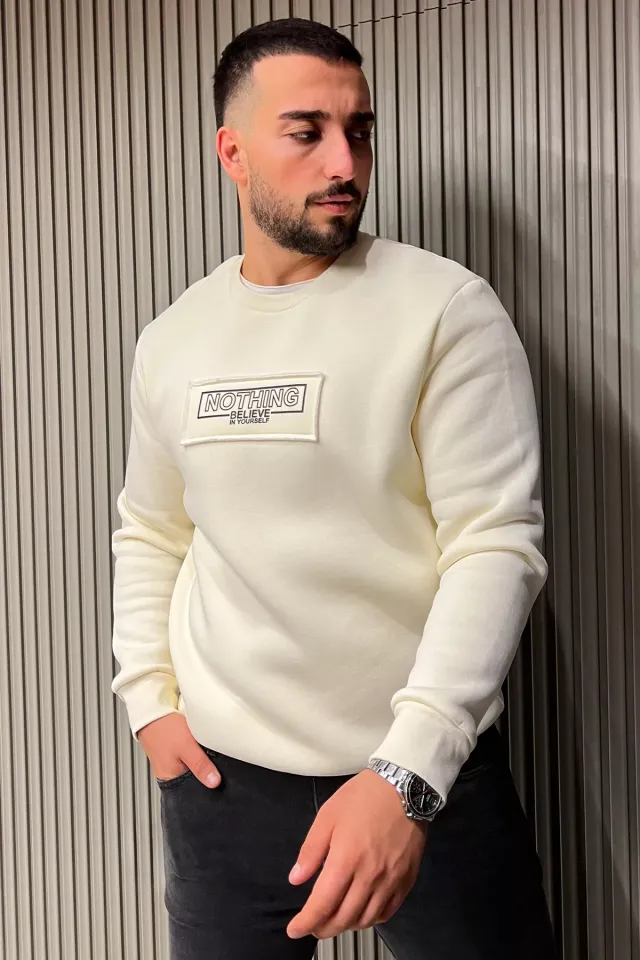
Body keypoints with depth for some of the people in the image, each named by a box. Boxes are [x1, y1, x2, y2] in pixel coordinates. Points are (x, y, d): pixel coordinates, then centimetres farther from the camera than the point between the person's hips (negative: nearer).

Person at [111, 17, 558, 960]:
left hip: (429, 774, -3)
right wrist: (149, 697, 3)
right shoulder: (172, 341, 5)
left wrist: (408, 773, -25)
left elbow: (498, 543, -16)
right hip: (221, 774, 4)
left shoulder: (447, 307, -10)